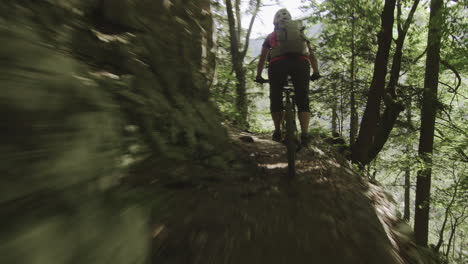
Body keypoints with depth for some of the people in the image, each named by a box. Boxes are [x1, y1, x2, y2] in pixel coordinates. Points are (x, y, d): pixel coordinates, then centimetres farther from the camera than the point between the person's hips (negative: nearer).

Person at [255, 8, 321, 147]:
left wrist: (258, 76, 36)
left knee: (276, 99, 14)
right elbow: (311, 55, 28)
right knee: (303, 102, 5)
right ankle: (305, 135, -7)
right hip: (300, 63, 1)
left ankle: (277, 132, 17)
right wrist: (316, 73, 29)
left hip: (278, 63, -1)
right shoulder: (300, 33, 33)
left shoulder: (271, 36, 30)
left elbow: (262, 58, 28)